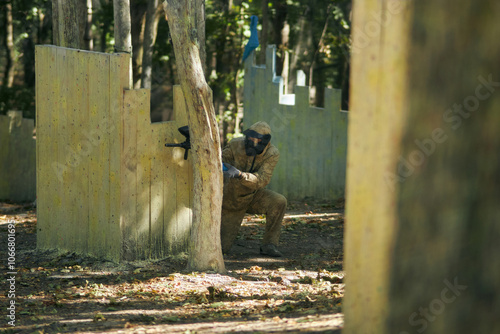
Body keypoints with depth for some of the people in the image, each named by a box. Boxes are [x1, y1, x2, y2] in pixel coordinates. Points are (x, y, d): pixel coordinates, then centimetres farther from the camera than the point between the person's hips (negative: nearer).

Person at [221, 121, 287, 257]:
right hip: (232, 198, -1)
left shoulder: (272, 154, -23)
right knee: (220, 248, -5)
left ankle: (269, 245, -17)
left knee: (279, 202, -31)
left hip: (253, 196, 1)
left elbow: (261, 180, -34)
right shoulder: (236, 144, -22)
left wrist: (239, 174, -51)